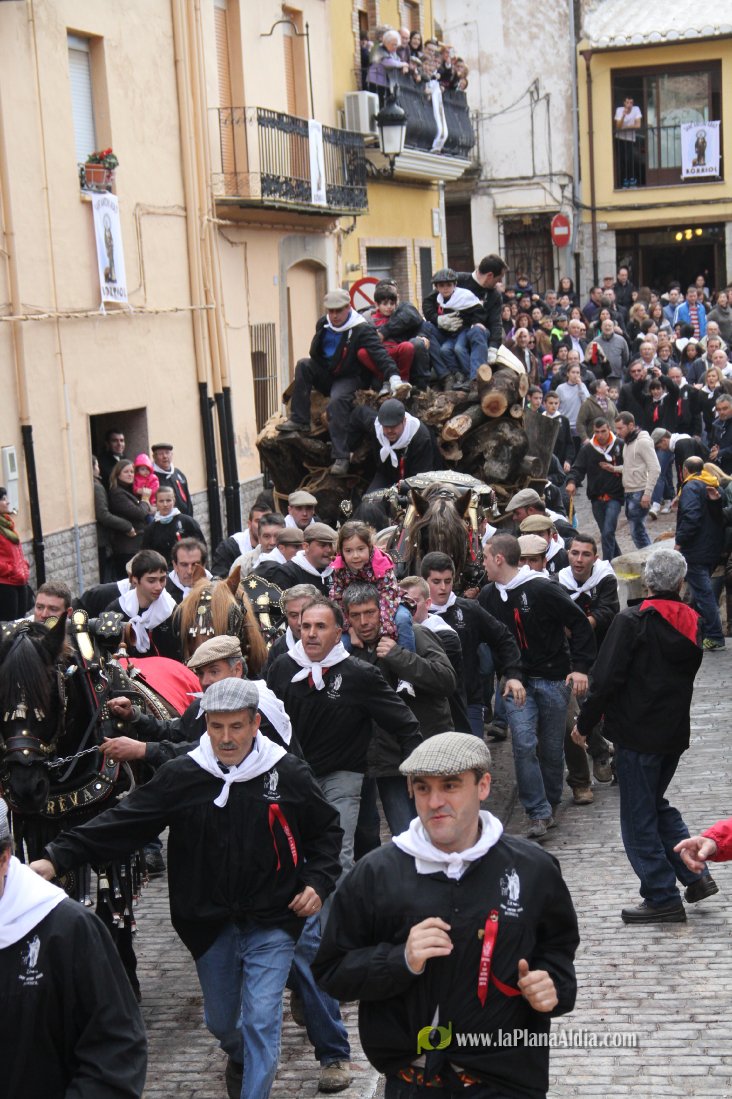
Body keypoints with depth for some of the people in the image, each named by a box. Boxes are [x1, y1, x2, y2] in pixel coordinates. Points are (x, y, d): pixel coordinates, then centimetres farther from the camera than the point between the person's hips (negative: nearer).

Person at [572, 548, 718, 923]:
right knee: (656, 804, 24)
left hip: (637, 734, -6)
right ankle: (695, 874, 18)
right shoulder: (692, 623, 3)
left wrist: (584, 724, -7)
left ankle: (662, 898, 6)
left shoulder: (631, 622, -15)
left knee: (639, 819, 4)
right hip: (675, 733, 7)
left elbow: (606, 679, -17)